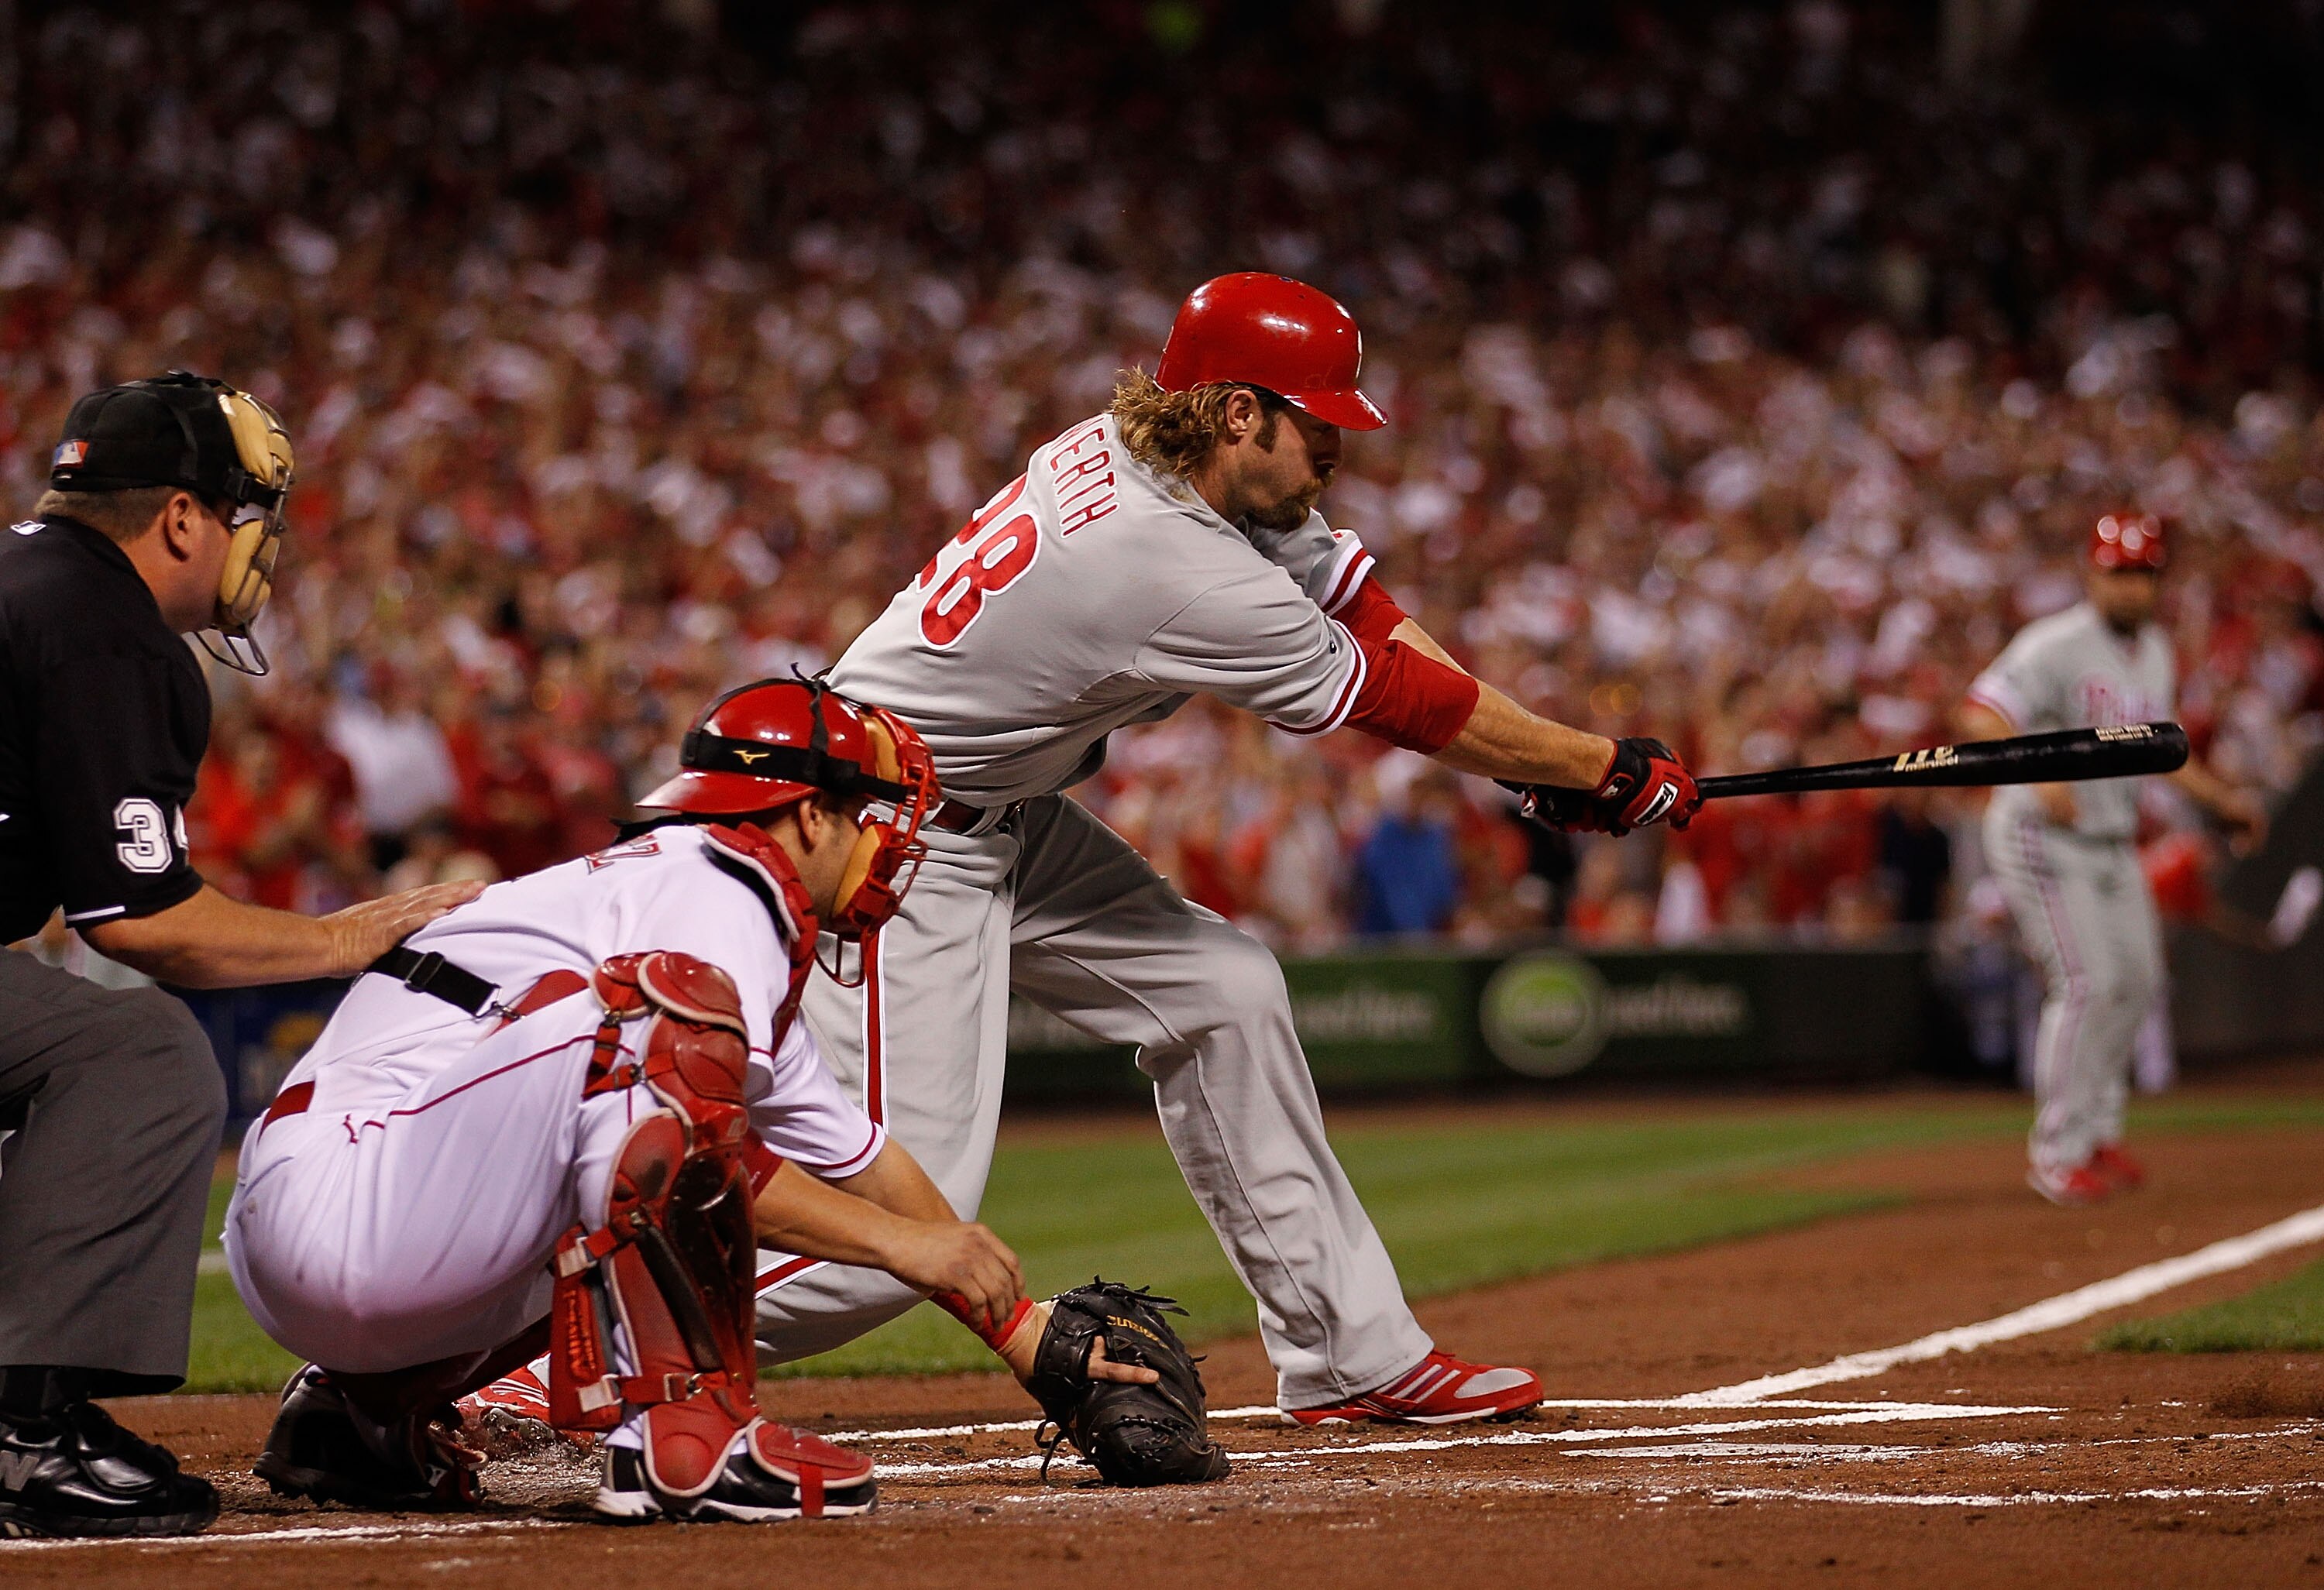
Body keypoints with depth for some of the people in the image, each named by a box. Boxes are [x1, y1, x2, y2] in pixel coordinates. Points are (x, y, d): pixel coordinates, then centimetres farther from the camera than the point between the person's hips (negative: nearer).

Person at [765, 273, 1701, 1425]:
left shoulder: (1128, 450, -2)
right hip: (894, 845, -10)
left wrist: (1539, 759, 0)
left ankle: (1353, 1355, 16)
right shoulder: (1190, 576, -28)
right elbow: (1402, 702, -17)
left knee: (1225, 994, 10)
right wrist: (1608, 769, -4)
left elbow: (1345, 591, 6)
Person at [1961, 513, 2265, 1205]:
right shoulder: (2057, 647, -20)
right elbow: (1982, 715, -32)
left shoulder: (2155, 653, 8)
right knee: (2087, 985, -14)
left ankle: (2096, 1133, 26)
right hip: (2042, 838, -9)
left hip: (2112, 841, 9)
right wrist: (2038, 773, -47)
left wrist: (2218, 797, 20)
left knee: (2137, 981, 11)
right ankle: (2058, 1154, -5)